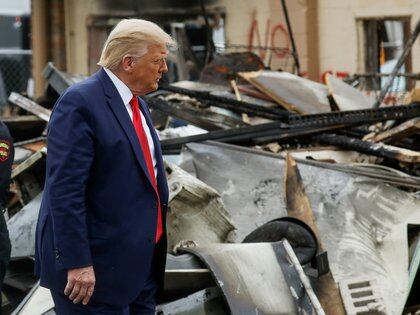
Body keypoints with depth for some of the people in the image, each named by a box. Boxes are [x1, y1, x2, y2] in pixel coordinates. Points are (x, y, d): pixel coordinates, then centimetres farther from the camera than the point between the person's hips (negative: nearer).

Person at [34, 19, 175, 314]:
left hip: (142, 260, 9)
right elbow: (65, 190, -20)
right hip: (97, 267, -9)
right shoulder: (81, 102, -15)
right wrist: (77, 263, -23)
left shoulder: (136, 103, 13)